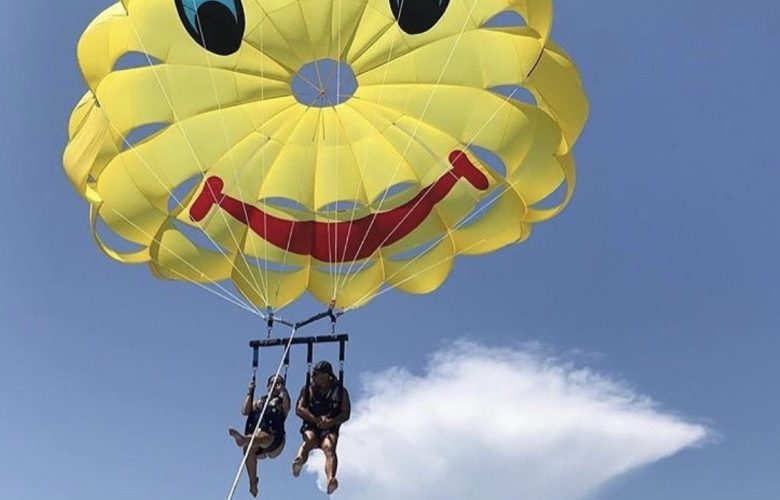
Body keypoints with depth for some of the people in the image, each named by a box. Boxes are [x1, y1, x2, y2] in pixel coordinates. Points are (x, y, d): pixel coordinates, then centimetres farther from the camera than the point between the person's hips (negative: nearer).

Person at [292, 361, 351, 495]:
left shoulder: (341, 391, 11)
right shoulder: (308, 389, 15)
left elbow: (346, 413, 2)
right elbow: (299, 409, 1)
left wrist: (332, 422, -17)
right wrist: (316, 419, -14)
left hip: (330, 429, -2)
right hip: (311, 426, 2)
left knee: (330, 448, -33)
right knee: (309, 440, -34)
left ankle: (331, 480, -55)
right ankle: (299, 461, -61)